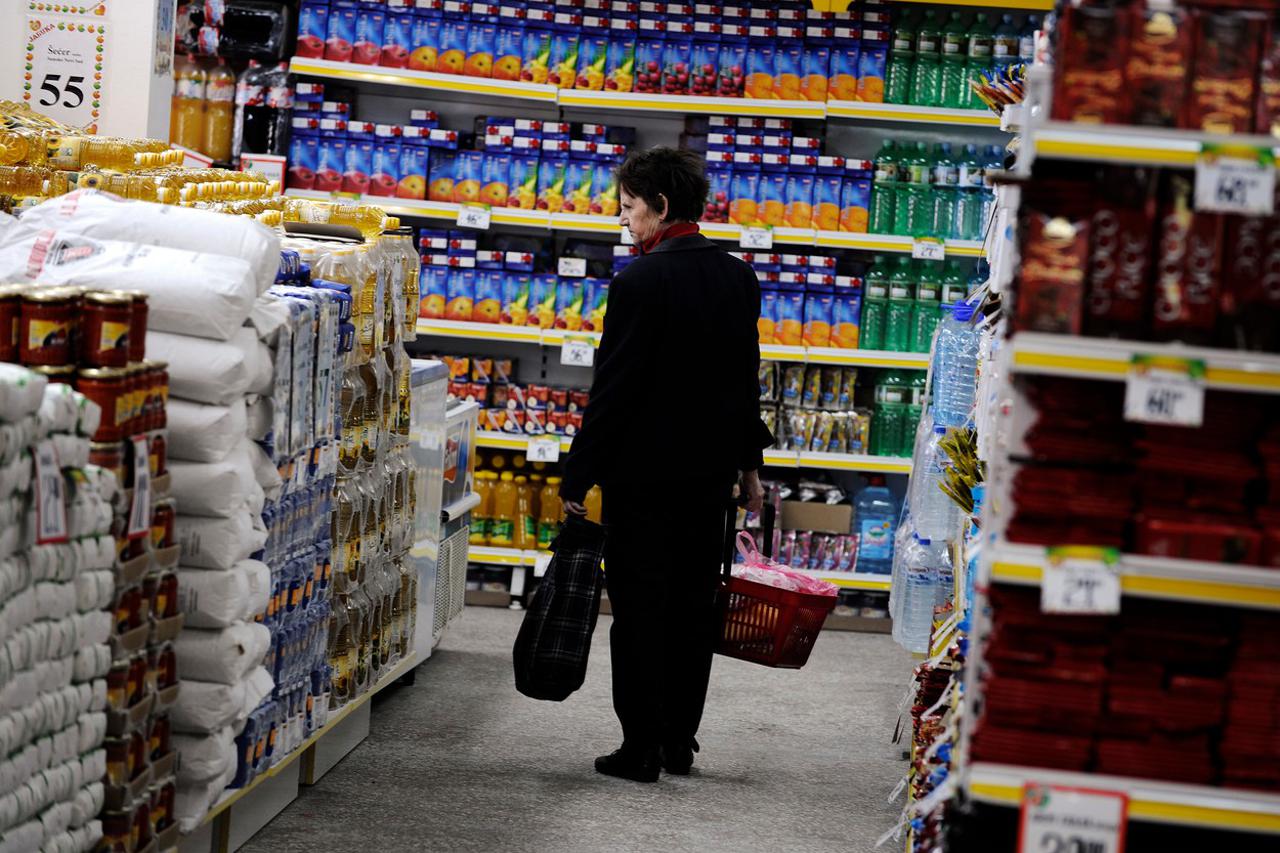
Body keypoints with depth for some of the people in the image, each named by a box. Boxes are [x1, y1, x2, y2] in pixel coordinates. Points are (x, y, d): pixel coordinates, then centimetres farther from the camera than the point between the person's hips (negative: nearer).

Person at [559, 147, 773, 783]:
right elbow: (746, 378, 12)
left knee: (639, 609, 1)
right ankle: (680, 742, 19)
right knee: (693, 605, 13)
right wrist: (749, 463, 21)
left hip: (643, 471, -6)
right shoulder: (738, 279, 4)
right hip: (711, 469, 6)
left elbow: (613, 388, -16)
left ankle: (641, 748, 3)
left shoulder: (640, 282, -17)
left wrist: (578, 477, -11)